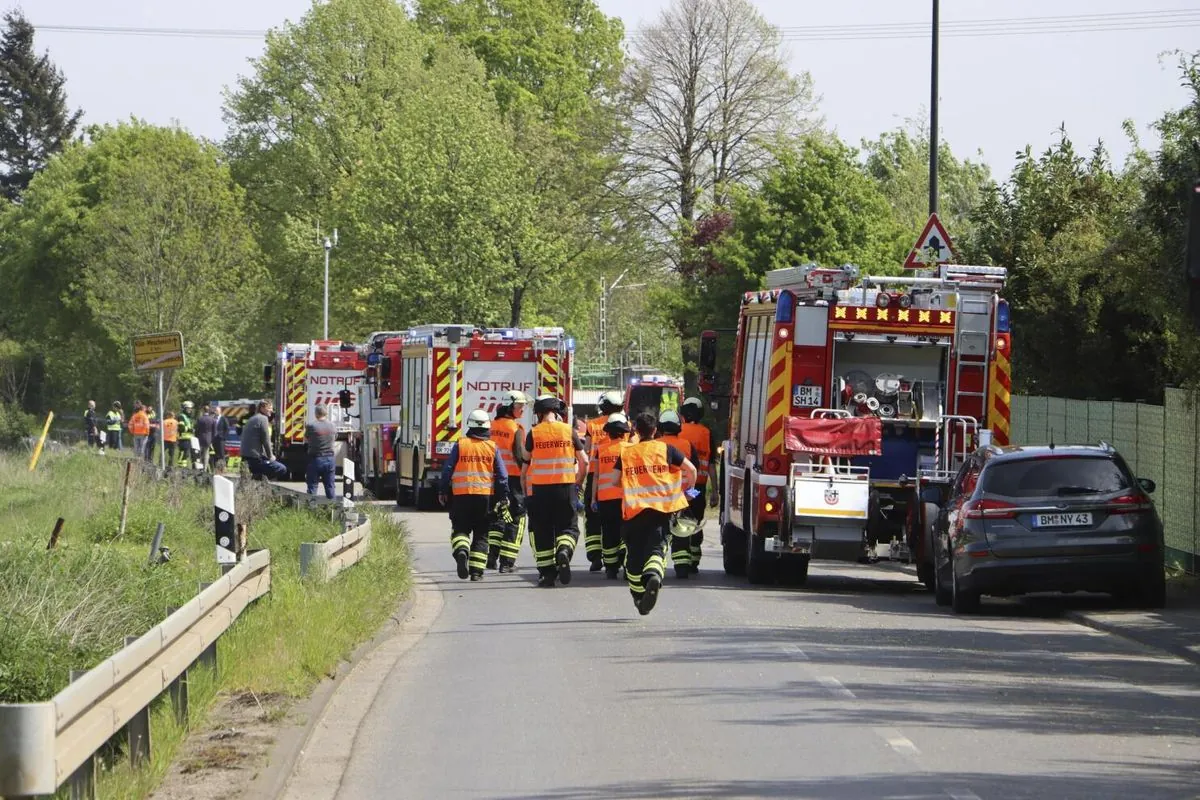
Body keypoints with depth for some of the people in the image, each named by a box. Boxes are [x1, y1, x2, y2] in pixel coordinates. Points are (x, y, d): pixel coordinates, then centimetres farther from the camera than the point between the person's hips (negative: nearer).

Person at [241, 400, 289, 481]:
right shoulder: (263, 419, -9)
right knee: (282, 470, -9)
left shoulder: (252, 419, 19)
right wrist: (270, 457, -1)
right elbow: (266, 440, -13)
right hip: (256, 458, -9)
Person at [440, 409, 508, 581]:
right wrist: (503, 496, 7)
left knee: (460, 529, 9)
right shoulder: (492, 447, 1)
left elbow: (448, 469, -1)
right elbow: (502, 474, 1)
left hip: (461, 496, -1)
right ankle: (476, 570, 4)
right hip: (486, 495, 1)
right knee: (481, 535, 9)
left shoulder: (460, 445, -1)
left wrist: (444, 491, 8)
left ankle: (461, 551, -22)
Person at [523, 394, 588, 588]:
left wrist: (525, 491, 7)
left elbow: (526, 464, -2)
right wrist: (578, 483, 17)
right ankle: (564, 552, -22)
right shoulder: (569, 431, 2)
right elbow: (584, 461, 3)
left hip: (539, 487, 0)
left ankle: (547, 574, 6)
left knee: (542, 530, 7)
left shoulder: (533, 434, -2)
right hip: (565, 486, 0)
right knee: (568, 526, 10)